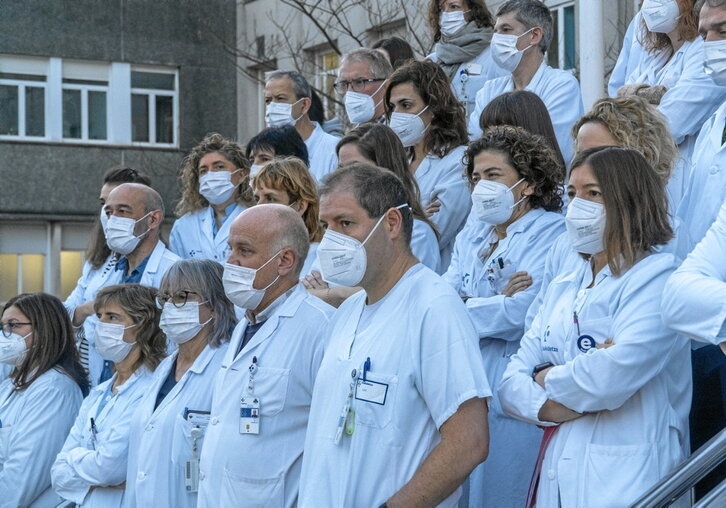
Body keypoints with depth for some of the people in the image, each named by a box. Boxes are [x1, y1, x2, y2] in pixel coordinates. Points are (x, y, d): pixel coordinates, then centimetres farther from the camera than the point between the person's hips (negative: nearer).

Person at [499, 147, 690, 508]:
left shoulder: (657, 277, -7)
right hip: (553, 479, 6)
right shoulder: (562, 288, 14)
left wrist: (549, 380, -5)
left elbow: (616, 372, -23)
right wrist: (550, 407, -14)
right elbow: (511, 385, 7)